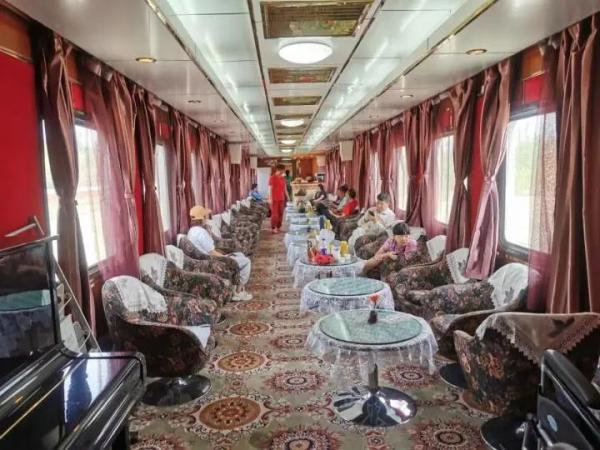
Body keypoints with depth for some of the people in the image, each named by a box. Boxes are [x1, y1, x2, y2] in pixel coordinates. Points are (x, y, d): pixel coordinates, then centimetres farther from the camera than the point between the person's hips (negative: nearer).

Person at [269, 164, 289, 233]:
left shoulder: (283, 178, 12)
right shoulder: (272, 178, -7)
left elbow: (285, 189, 17)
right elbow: (270, 189, -10)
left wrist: (287, 197, 14)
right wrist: (271, 199, -15)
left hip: (282, 199, 6)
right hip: (274, 199, -6)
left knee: (281, 213, 7)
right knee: (274, 214, -5)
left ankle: (278, 227, 15)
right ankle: (273, 228, 1)